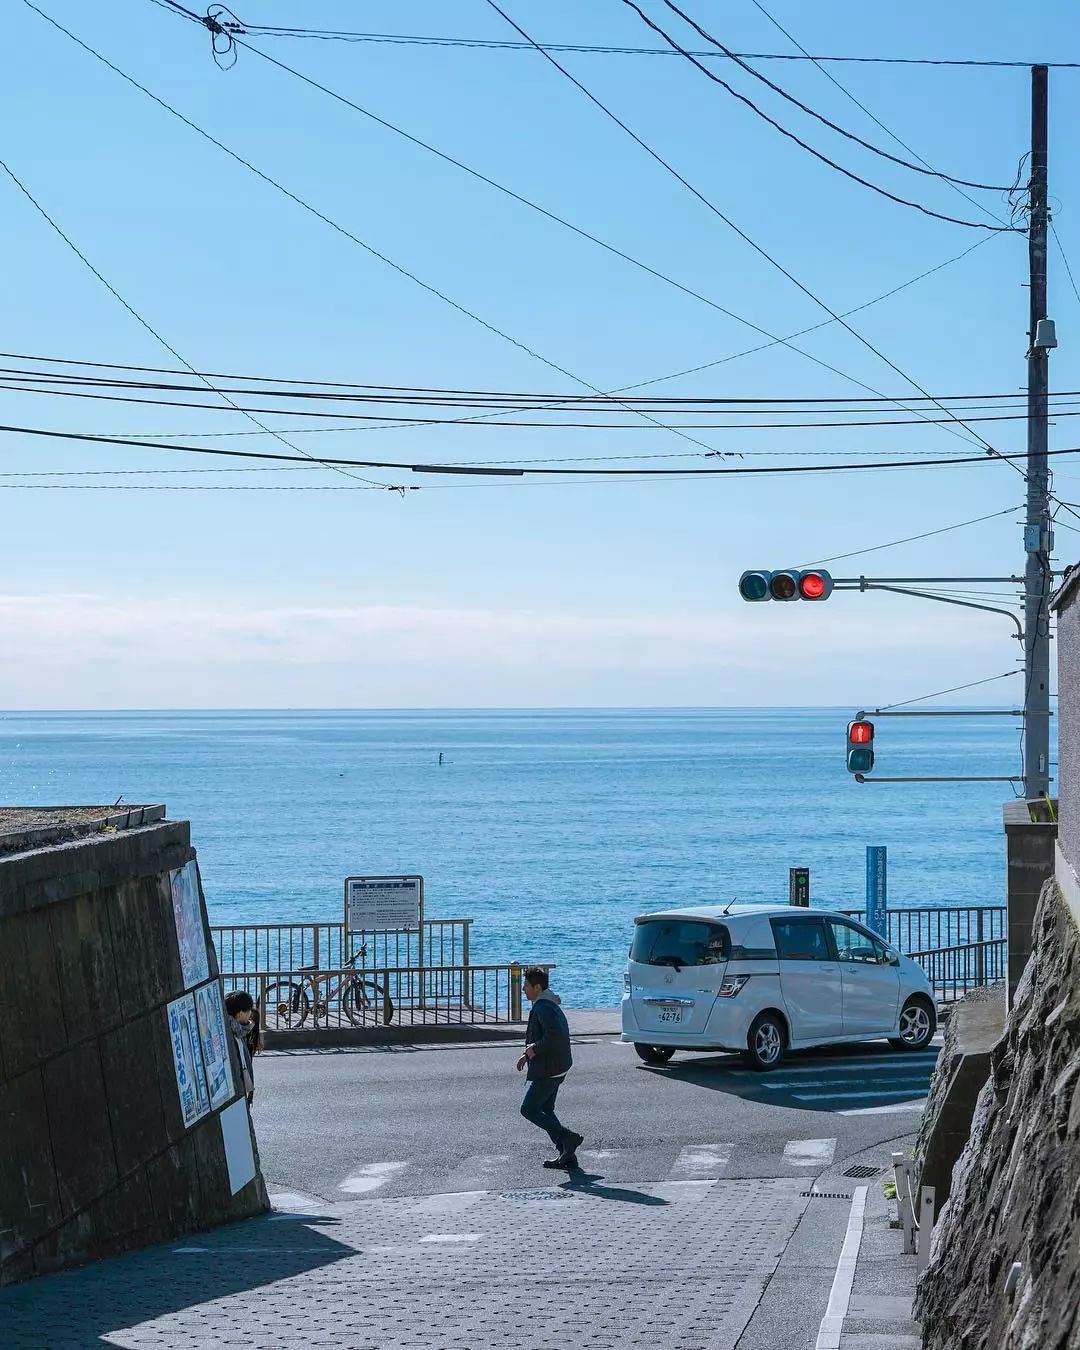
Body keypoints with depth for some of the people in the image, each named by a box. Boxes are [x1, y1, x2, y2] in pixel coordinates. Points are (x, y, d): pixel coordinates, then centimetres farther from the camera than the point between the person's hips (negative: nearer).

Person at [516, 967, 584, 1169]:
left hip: (547, 1070, -11)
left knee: (529, 1110, -4)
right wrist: (528, 1054, 18)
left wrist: (535, 1048, -21)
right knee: (545, 1110, 16)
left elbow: (555, 1033, -34)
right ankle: (567, 1155, 13)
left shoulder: (543, 1008, -19)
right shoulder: (551, 1004, 15)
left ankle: (569, 1138, -9)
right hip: (557, 1067, 11)